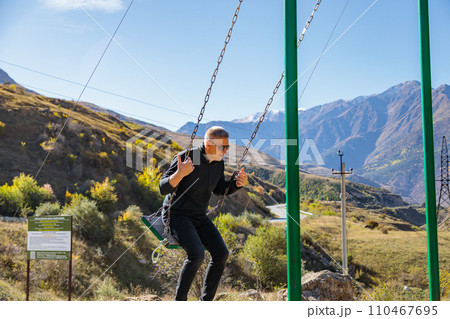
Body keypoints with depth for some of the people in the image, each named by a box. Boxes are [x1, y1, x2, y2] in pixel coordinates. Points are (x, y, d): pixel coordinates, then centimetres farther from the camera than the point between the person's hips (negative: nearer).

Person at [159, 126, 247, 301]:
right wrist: (180, 173, -41)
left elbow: (219, 189, 16)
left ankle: (206, 301, 6)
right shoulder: (186, 157, -21)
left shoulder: (218, 163, 0)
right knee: (197, 254, -27)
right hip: (177, 215, -7)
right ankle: (179, 300, -7)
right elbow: (163, 188, -23)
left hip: (199, 217, 7)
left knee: (221, 253, -8)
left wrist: (237, 183, -4)